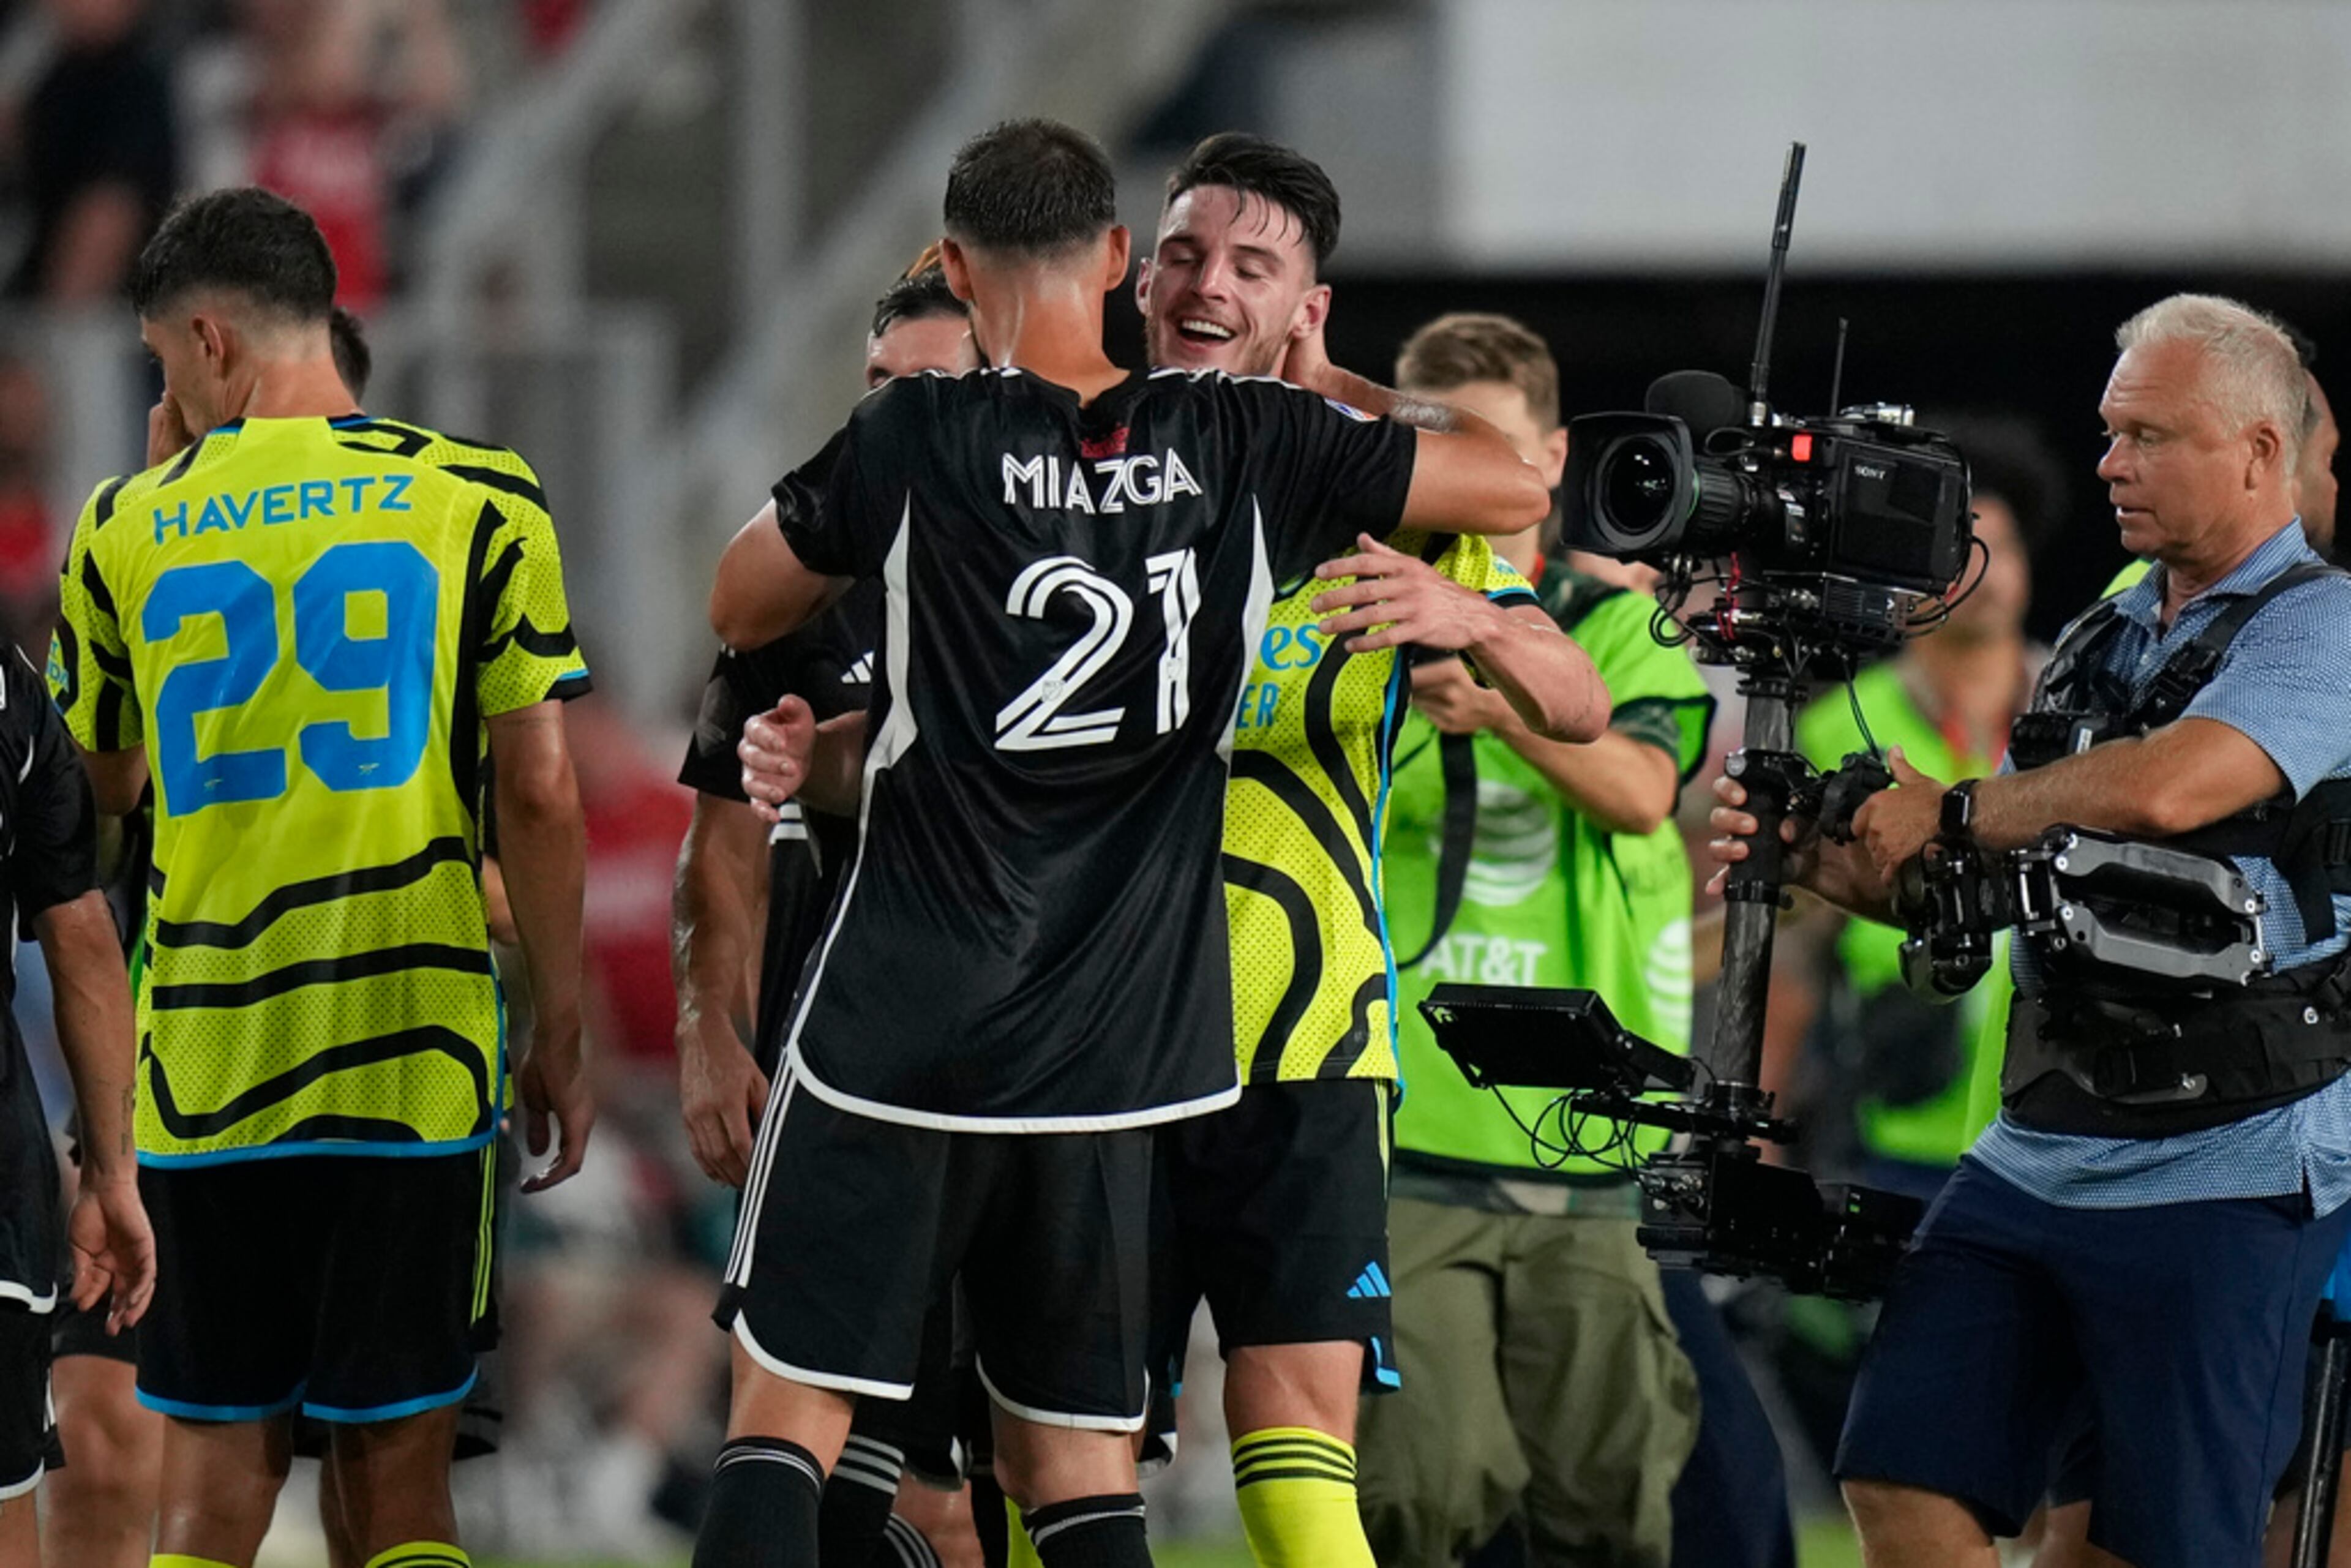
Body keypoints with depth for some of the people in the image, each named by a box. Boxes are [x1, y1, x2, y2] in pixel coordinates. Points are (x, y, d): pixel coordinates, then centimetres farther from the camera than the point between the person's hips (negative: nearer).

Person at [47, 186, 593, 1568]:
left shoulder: (130, 526, 4)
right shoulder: (479, 497, -1)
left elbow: (97, 793, 16)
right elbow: (540, 792, -3)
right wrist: (561, 1037, 5)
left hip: (203, 1074, 1)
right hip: (419, 1063, -1)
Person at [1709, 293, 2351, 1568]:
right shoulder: (2098, 643, 19)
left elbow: (2164, 791, -26)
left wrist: (1948, 811, -11)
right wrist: (1829, 865, 4)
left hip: (2228, 1173, -8)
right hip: (2040, 1153, 8)